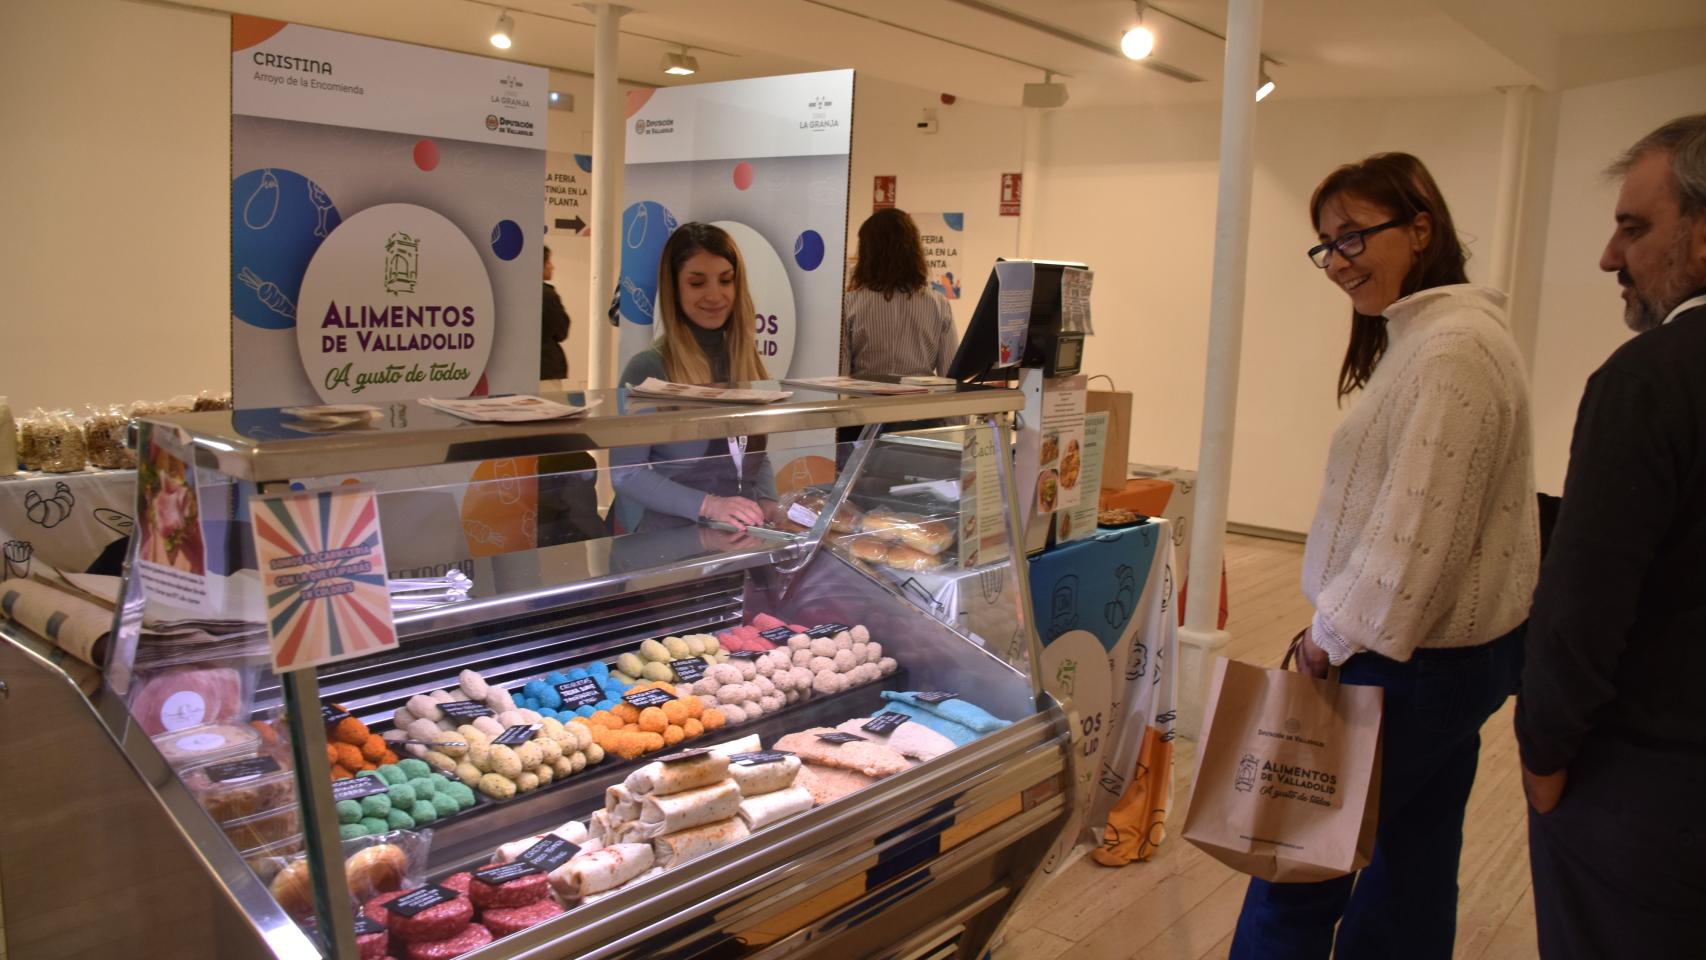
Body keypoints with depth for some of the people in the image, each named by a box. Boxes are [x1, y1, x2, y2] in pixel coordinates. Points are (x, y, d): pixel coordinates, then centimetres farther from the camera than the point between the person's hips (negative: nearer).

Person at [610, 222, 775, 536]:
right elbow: (624, 473, -9)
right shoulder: (648, 368, -8)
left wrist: (769, 503, -2)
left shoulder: (748, 361, 7)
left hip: (743, 533, 4)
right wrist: (707, 505, -18)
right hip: (674, 535, -4)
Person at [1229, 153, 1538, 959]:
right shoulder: (1425, 333, 12)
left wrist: (1334, 634, -14)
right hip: (1455, 648, 10)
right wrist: (1338, 625, 10)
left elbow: (1418, 526, -24)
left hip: (1413, 661, -10)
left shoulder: (1450, 348, -21)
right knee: (1413, 857, 19)